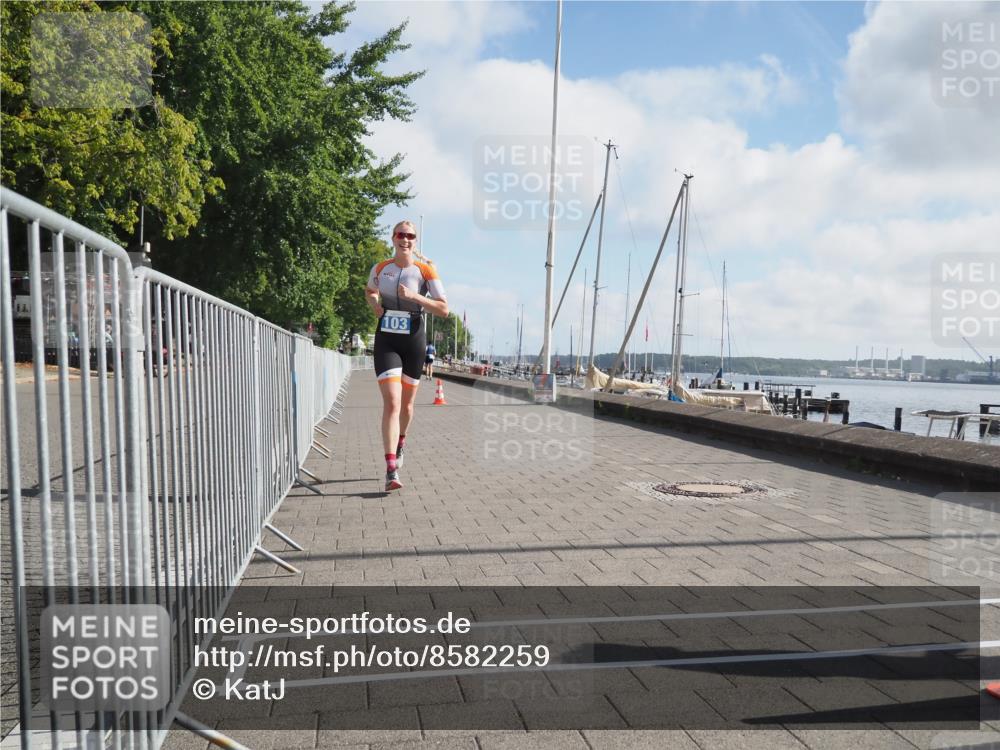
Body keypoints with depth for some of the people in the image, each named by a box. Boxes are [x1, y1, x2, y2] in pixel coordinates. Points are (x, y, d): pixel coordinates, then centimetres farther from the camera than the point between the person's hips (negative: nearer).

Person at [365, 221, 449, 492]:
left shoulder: (426, 271, -4)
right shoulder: (380, 268, 4)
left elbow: (444, 310, -10)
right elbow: (370, 290, 27)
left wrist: (415, 296, -22)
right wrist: (374, 305, 5)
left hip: (413, 342, 0)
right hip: (386, 341, 0)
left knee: (406, 403, 15)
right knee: (392, 403, -14)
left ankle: (400, 445, 46)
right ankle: (391, 471, -18)